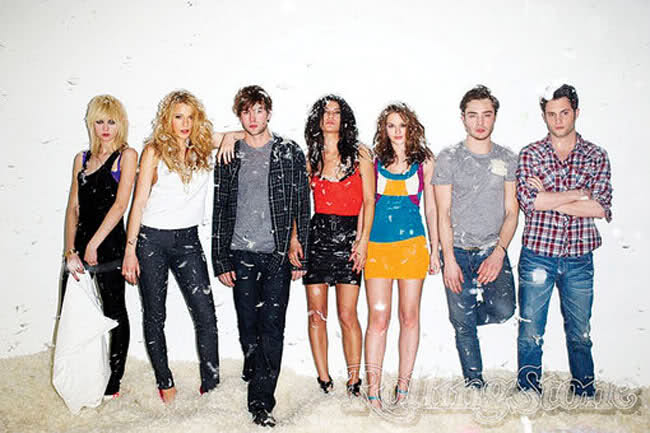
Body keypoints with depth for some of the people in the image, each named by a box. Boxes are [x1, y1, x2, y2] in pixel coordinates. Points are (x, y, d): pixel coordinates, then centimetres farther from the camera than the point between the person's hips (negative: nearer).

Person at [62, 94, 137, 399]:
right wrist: (70, 250, -2)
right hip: (80, 243, 6)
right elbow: (73, 207, 8)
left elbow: (120, 205, -11)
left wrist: (93, 245, -13)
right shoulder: (82, 159, 14)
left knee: (115, 313, 4)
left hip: (109, 245, -5)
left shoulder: (127, 155, -2)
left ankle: (112, 384, 18)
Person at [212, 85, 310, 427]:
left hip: (279, 254, -1)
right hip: (242, 254, 2)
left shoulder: (290, 153, 4)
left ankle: (261, 402, 3)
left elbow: (302, 206, 4)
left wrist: (300, 255, -1)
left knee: (272, 327, -4)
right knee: (248, 326, 9)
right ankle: (254, 373, 35)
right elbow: (220, 210, 8)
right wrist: (221, 261, 3)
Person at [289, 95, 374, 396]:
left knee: (347, 315, -2)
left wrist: (363, 241, -6)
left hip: (348, 234, -2)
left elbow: (369, 201, 2)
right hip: (316, 233, 2)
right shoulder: (310, 157, 11)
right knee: (316, 314, 3)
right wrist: (293, 239, 1)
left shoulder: (360, 154, 5)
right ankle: (324, 381, 16)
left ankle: (353, 382, 11)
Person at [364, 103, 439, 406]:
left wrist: (435, 250, 9)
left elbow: (430, 208, 11)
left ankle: (403, 388, 17)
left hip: (413, 245, 1)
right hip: (377, 246, 0)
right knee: (378, 319, -3)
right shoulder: (374, 162, 7)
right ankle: (373, 393, 3)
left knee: (409, 316, 6)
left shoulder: (424, 162, 8)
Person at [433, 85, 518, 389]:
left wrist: (499, 252, -10)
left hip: (493, 250, 2)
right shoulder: (448, 158, 1)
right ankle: (474, 381, 22)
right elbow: (443, 214, -2)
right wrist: (449, 259, -10)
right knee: (463, 324, 2)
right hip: (458, 251, -1)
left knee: (503, 310, -18)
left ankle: (469, 312, 16)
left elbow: (512, 211, 4)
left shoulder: (507, 159, 8)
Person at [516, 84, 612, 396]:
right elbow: (528, 199, -15)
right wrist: (580, 193, -9)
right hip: (537, 255, -1)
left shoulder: (596, 156, 5)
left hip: (579, 258, 1)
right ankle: (528, 395, 22)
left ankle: (584, 395, 30)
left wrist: (549, 199, -12)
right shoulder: (530, 154, 2)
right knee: (530, 332, 7)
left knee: (580, 333, 13)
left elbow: (601, 208, -8)